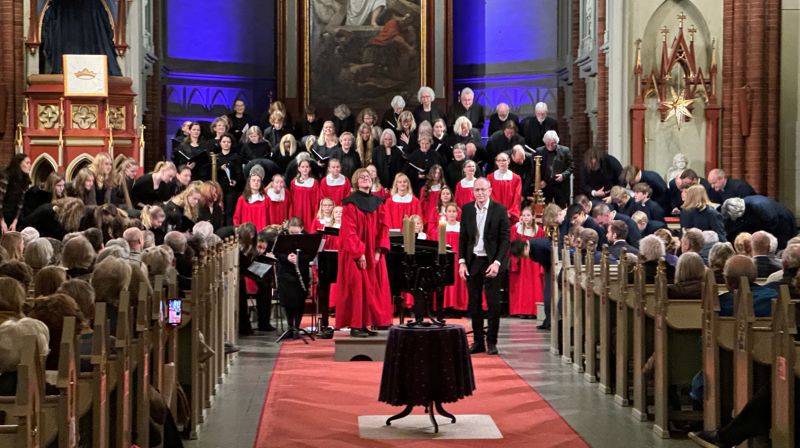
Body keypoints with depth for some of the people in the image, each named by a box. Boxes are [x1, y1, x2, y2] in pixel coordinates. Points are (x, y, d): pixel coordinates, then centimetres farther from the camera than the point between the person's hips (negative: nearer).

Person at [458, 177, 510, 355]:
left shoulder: (500, 210, -4)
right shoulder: (467, 209, 6)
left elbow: (505, 239, -6)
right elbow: (463, 237, 9)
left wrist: (497, 262, -14)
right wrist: (462, 261, 0)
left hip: (491, 262, -3)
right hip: (472, 261, 3)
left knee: (493, 303, -1)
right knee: (474, 303, 6)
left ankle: (492, 341, 8)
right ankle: (478, 341, 13)